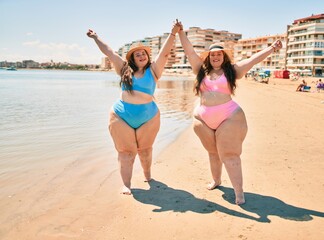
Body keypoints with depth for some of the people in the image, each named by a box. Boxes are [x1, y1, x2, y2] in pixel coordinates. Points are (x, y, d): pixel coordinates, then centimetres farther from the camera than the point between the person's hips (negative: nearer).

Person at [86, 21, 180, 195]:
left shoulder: (153, 70, 1)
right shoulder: (125, 69, 5)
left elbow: (165, 52, -8)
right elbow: (109, 52, 11)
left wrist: (173, 33, -15)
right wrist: (95, 37, 17)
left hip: (147, 118, 0)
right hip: (121, 117, 1)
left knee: (145, 150, 14)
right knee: (126, 152, 2)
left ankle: (147, 176, 36)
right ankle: (126, 185, 7)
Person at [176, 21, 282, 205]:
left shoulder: (232, 70, 2)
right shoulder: (202, 69, 8)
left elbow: (253, 59, -6)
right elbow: (189, 51, 8)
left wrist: (271, 49, -16)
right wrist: (181, 32, 5)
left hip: (229, 117, -3)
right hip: (203, 119, 4)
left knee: (230, 154, -4)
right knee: (213, 152, 17)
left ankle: (239, 192, 1)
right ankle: (216, 180, 36)